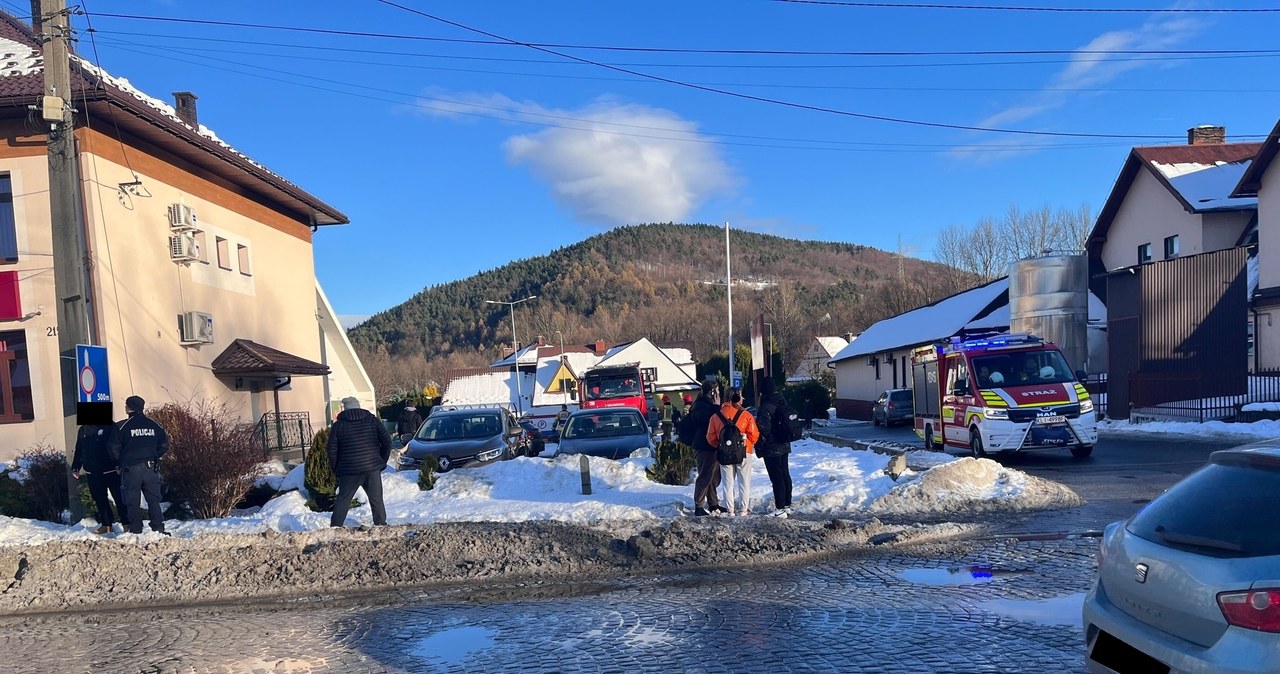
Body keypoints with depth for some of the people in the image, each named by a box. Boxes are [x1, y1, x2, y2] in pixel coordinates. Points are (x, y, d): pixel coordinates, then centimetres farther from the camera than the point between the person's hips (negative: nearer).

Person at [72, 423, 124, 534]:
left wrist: (119, 465, -18)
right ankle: (106, 524, 17)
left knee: (119, 497, -3)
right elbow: (79, 451, 17)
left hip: (110, 471, -5)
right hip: (93, 472, 5)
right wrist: (75, 468, 10)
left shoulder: (110, 426, -5)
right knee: (99, 498, 8)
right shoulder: (83, 430, 11)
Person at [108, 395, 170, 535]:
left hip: (130, 468, -3)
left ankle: (135, 531, 4)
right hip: (151, 468, 3)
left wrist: (120, 462, 12)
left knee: (132, 502, 4)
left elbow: (114, 449, -5)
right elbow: (164, 445, 8)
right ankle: (159, 529, 3)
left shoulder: (122, 427, -6)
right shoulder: (154, 425, 5)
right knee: (153, 500, 7)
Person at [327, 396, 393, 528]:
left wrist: (336, 470, 10)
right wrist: (382, 461, 10)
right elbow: (387, 442, 1)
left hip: (349, 470, 0)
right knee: (376, 500, 8)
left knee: (342, 500, 9)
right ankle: (380, 524, 7)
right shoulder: (372, 420, 5)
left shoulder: (338, 425, 2)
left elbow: (332, 451, -1)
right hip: (372, 468, 0)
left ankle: (335, 527, 9)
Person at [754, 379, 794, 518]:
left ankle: (780, 509, -2)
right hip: (784, 445, 9)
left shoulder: (766, 407, -20)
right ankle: (787, 505, 25)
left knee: (776, 477, -4)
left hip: (771, 449, -9)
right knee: (785, 474, 16)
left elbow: (763, 428, -22)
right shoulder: (782, 403, 7)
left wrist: (759, 448, -11)